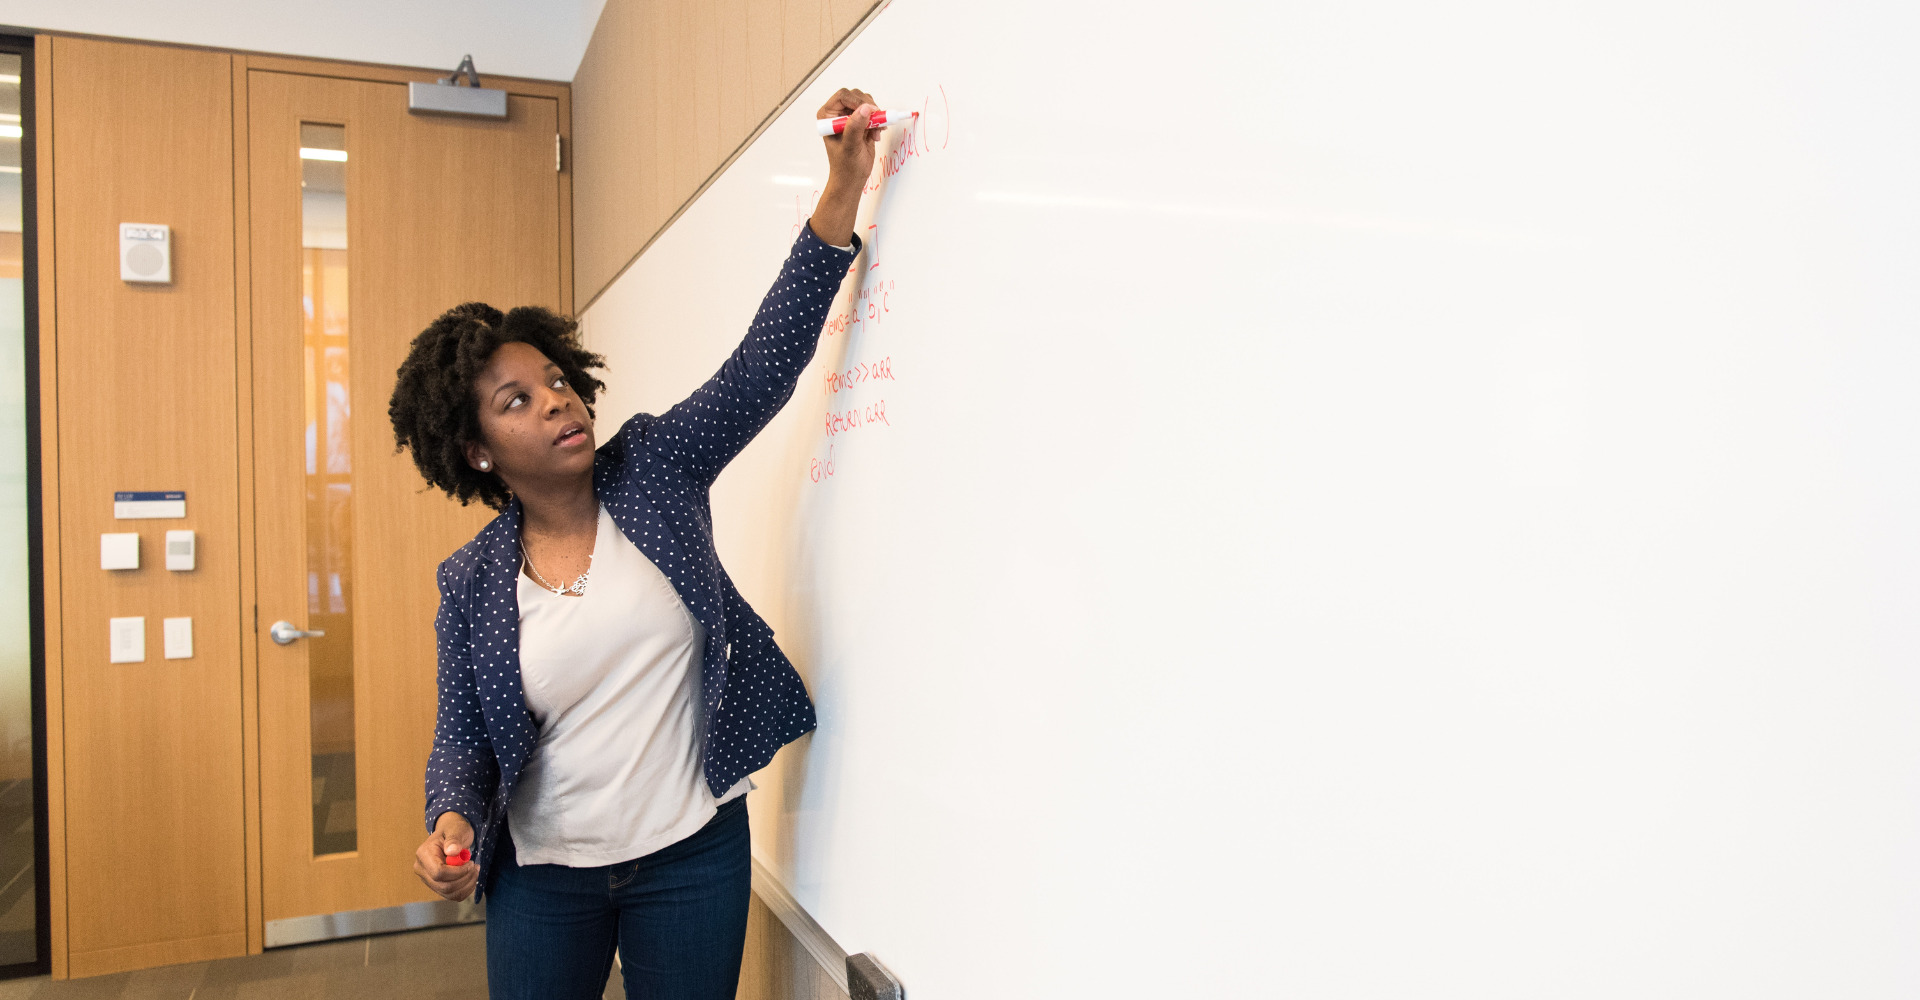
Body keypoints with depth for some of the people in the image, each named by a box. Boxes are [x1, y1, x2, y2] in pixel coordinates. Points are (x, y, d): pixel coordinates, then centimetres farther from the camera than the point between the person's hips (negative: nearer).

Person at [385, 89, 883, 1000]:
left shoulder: (655, 468, -4)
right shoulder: (473, 583, -3)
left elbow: (766, 361, -11)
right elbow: (462, 738, 3)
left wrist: (845, 182, -18)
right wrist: (451, 822, -19)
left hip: (694, 857, 0)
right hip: (542, 880, 1)